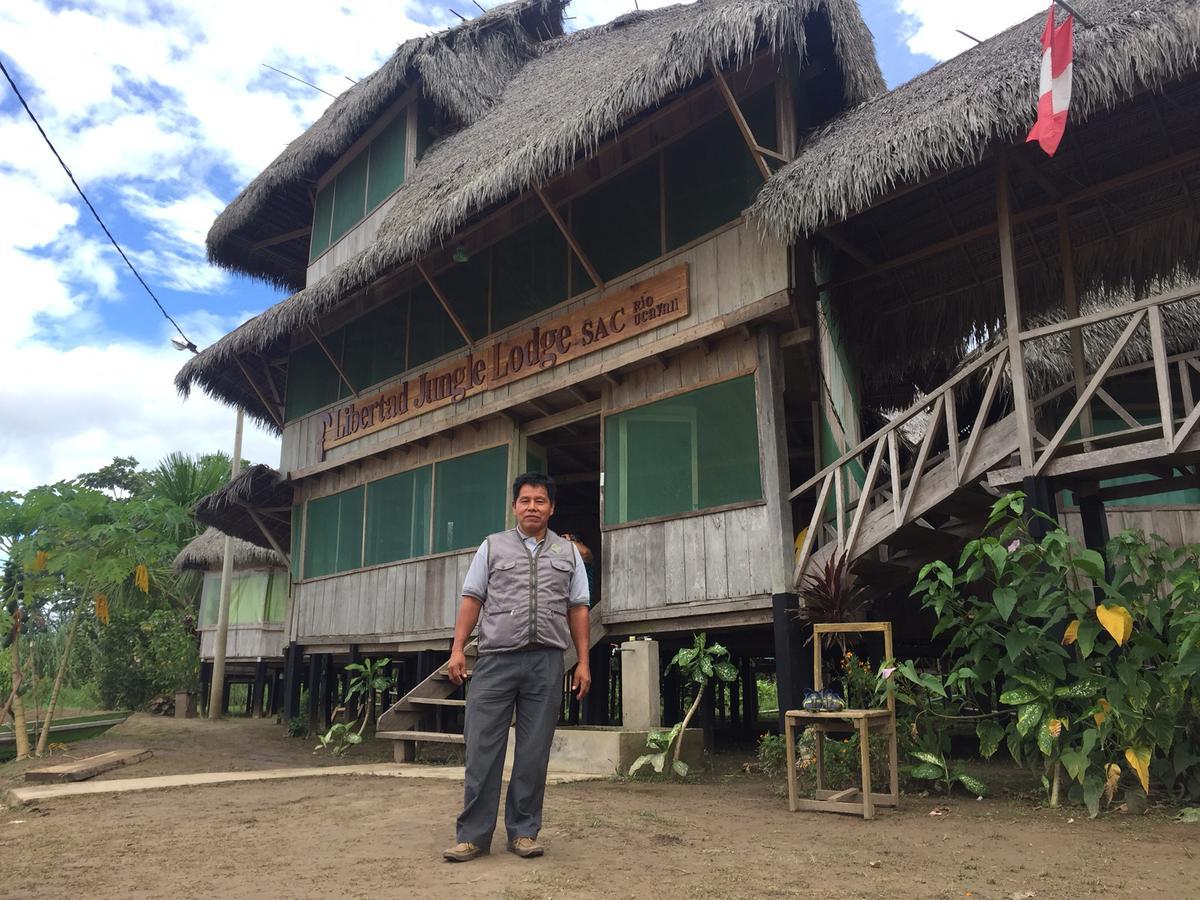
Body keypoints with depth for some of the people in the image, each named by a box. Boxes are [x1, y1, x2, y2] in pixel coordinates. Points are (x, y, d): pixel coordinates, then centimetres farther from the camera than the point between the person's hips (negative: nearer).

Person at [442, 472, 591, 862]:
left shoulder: (568, 552, 13)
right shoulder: (493, 546, 10)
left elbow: (578, 609, 11)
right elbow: (472, 599, 6)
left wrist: (583, 662, 5)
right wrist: (458, 649, -4)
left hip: (546, 663, 1)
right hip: (495, 659, -1)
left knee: (534, 753, 5)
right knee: (482, 748, -1)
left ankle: (523, 832, 16)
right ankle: (473, 834, 8)